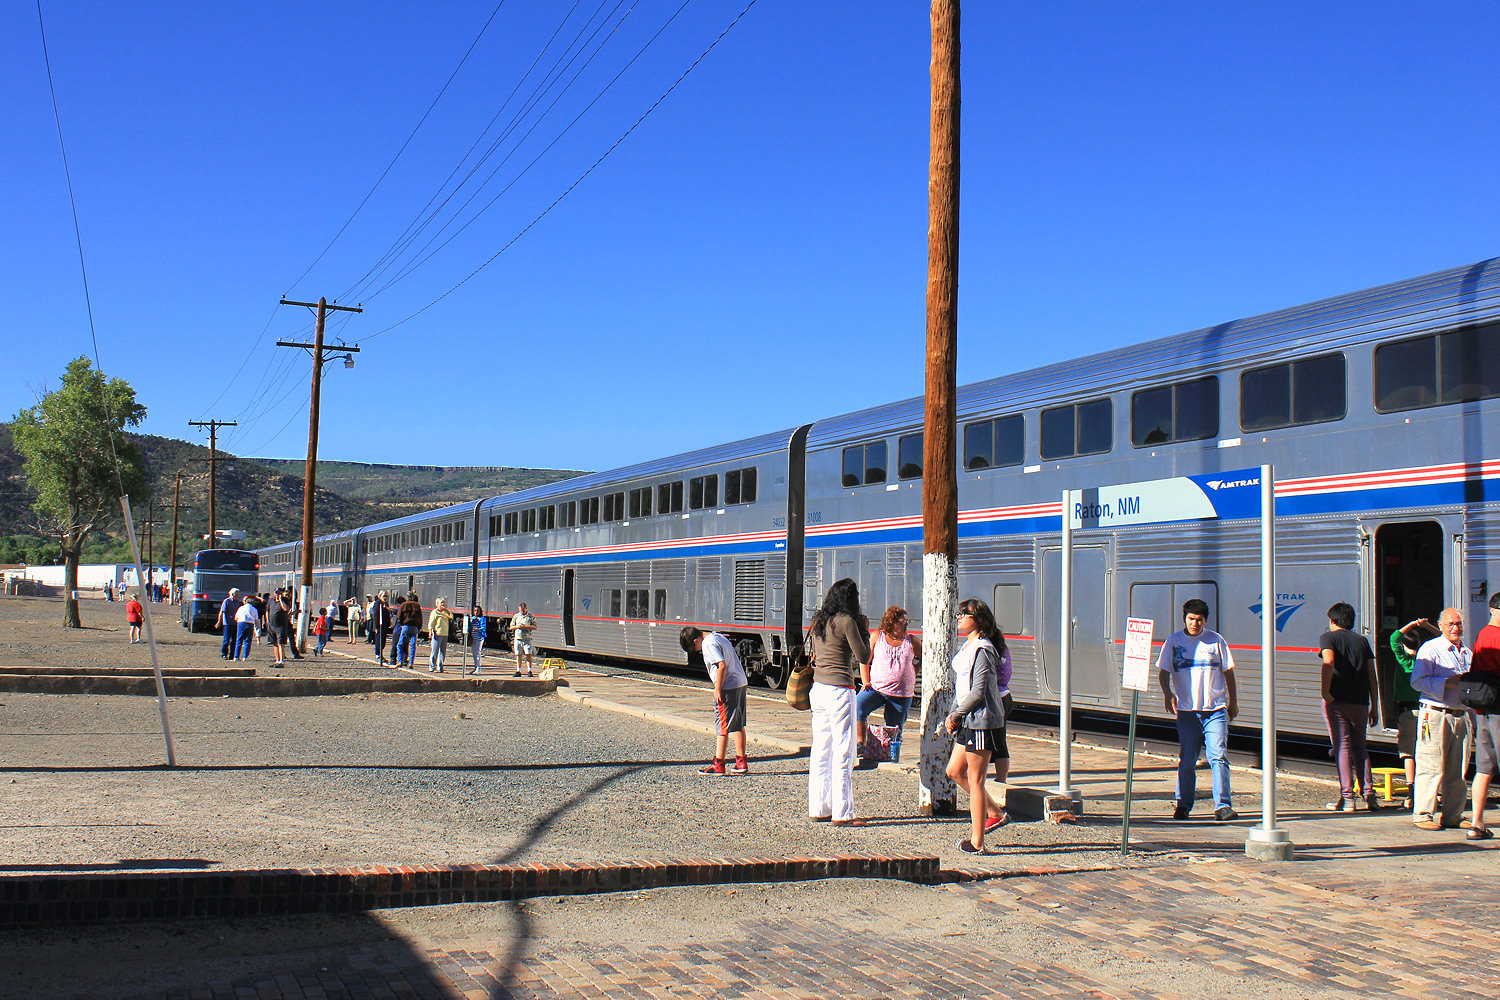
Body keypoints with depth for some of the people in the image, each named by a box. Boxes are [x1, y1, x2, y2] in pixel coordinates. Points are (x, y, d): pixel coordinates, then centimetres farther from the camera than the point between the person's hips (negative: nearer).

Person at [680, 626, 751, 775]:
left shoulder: (708, 644, -13)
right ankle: (741, 762, 20)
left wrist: (717, 690, -17)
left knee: (722, 727, -2)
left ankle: (718, 765, 2)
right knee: (738, 725, 15)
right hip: (741, 684, 10)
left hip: (727, 687, -10)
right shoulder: (718, 637, 16)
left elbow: (722, 665, -22)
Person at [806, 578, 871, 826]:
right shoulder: (846, 621, -12)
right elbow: (863, 656, -10)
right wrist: (864, 630, 4)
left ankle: (817, 809, 17)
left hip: (818, 687, 8)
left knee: (820, 751, 12)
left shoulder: (818, 621, 10)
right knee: (843, 754, -2)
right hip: (839, 690, -8)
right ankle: (842, 813, 0)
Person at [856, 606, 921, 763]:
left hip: (901, 695, 1)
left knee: (895, 732, 5)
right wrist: (866, 682, -2)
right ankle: (859, 742, -25)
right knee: (858, 705, -29)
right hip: (876, 688, -1)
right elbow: (865, 661, 8)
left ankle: (893, 760, 18)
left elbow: (923, 659, 22)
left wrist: (913, 673, 10)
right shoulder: (876, 637, 2)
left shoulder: (912, 641, 5)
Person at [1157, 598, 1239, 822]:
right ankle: (1183, 805, 16)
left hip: (1215, 709, -1)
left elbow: (1228, 671, 13)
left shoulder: (1216, 640, 5)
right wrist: (1168, 694, -15)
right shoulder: (1173, 641, 5)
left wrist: (1233, 702, 15)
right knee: (1186, 761, 6)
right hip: (1186, 710, 1)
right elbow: (1163, 671, 4)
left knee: (1218, 757, -9)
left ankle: (1223, 806, -9)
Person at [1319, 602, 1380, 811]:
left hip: (1337, 700, -4)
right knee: (1359, 747, 15)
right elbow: (1372, 676, 11)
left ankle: (1347, 797, -3)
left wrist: (1325, 691, -15)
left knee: (1342, 746, 0)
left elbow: (1328, 662, -19)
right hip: (1360, 701, 4)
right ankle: (1369, 794, 7)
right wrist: (1374, 707, 12)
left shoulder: (1328, 637, 2)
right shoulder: (1362, 640, 15)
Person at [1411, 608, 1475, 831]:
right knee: (1431, 767, -8)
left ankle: (1453, 815, 15)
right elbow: (1417, 681, -11)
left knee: (1457, 770, 7)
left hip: (1462, 715, 7)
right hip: (1436, 714, -6)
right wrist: (1447, 683, -18)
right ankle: (1422, 814, -4)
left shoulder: (1468, 653, 19)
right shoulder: (1430, 649, -2)